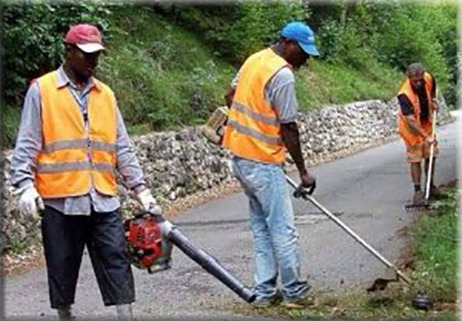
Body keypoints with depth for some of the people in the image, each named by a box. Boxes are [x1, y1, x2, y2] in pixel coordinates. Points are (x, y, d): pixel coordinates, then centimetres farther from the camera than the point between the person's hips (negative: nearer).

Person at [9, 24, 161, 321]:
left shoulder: (106, 95, 14)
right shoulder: (41, 90, 2)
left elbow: (122, 149, 14)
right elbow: (27, 145, -1)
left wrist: (141, 189, 8)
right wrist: (25, 185, -14)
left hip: (105, 201, 3)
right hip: (60, 201, -3)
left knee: (117, 264, -1)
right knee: (63, 268, 7)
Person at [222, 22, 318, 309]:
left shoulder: (256, 59, 8)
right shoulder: (283, 75, -18)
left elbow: (230, 96, 20)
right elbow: (288, 128, -16)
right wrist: (303, 171, -8)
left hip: (239, 154, 9)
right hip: (262, 161, -9)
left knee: (261, 226, 15)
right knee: (283, 228, 2)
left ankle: (265, 292, 18)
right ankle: (294, 292, 12)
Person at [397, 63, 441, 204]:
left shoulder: (428, 79, -17)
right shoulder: (404, 95, -34)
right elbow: (411, 121, -35)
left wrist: (433, 101, -4)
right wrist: (426, 137, -39)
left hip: (426, 124, 6)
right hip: (411, 128, -6)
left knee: (431, 155, 12)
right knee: (415, 159, -6)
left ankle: (430, 186, 28)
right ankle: (417, 191, 4)